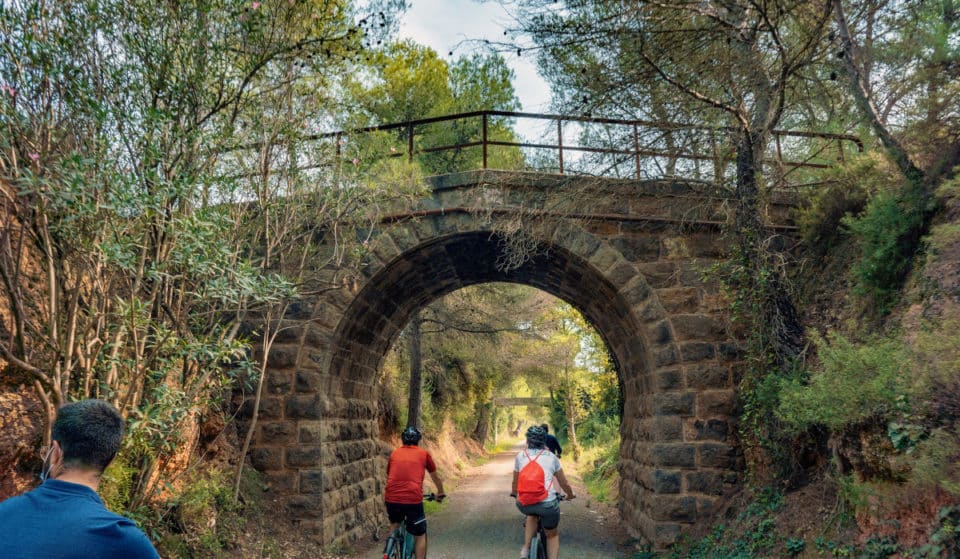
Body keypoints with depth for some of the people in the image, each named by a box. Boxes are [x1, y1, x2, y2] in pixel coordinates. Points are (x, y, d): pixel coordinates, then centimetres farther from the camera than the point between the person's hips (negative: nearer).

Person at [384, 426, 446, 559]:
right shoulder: (424, 454, 12)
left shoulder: (394, 453, 18)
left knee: (394, 524, 32)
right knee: (420, 536, 14)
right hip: (413, 499, -3)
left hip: (391, 498, 3)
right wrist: (440, 493, 43)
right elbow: (435, 477, 25)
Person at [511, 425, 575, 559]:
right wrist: (570, 495, 40)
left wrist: (514, 493, 47)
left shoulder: (520, 456, 14)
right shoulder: (551, 457, 13)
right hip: (547, 503, -1)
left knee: (532, 515, 36)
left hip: (524, 504, 2)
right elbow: (564, 484, 19)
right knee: (552, 535, 23)